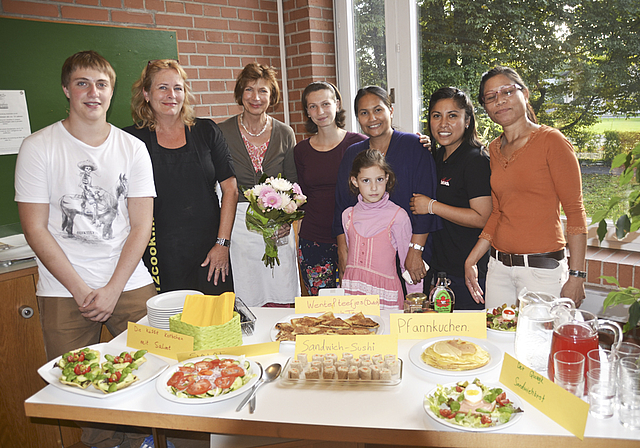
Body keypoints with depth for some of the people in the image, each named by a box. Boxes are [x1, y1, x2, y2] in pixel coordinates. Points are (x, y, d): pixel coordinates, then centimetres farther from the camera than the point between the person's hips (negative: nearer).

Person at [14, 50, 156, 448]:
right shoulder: (39, 147, -1)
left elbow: (141, 225, 1)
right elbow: (35, 229, -4)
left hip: (131, 284, 1)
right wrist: (81, 290, -10)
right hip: (64, 292, -1)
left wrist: (113, 289, -8)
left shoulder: (133, 148, 4)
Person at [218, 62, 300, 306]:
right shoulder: (222, 133, 0)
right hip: (237, 221, -1)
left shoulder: (285, 134, 6)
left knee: (281, 302, 6)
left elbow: (293, 184, 10)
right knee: (244, 307, 2)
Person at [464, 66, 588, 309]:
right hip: (499, 268, 5)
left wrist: (576, 276, -13)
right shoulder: (495, 149, 10)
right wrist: (471, 260, 7)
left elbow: (575, 211, -9)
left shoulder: (551, 140, -7)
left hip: (542, 268, -5)